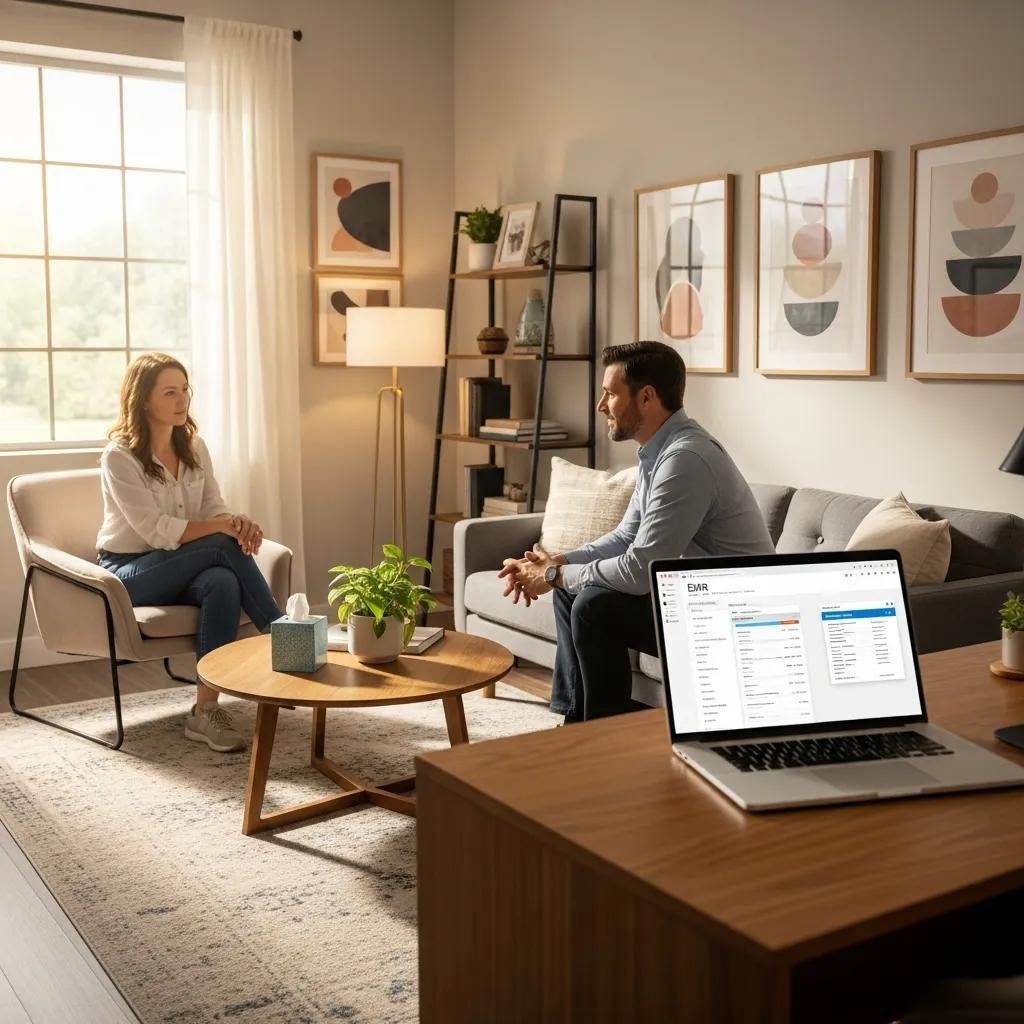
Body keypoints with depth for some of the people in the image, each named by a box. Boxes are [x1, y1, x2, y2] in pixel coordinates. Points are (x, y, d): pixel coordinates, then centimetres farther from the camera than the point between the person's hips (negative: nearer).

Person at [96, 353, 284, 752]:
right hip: (129, 571, -5)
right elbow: (158, 531, -20)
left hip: (182, 568, 5)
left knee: (224, 583, -32)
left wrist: (238, 522, -22)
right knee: (224, 546, -30)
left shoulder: (193, 447, 6)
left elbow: (214, 509, 2)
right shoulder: (119, 457, -14)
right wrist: (227, 528, -24)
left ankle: (205, 710, -31)